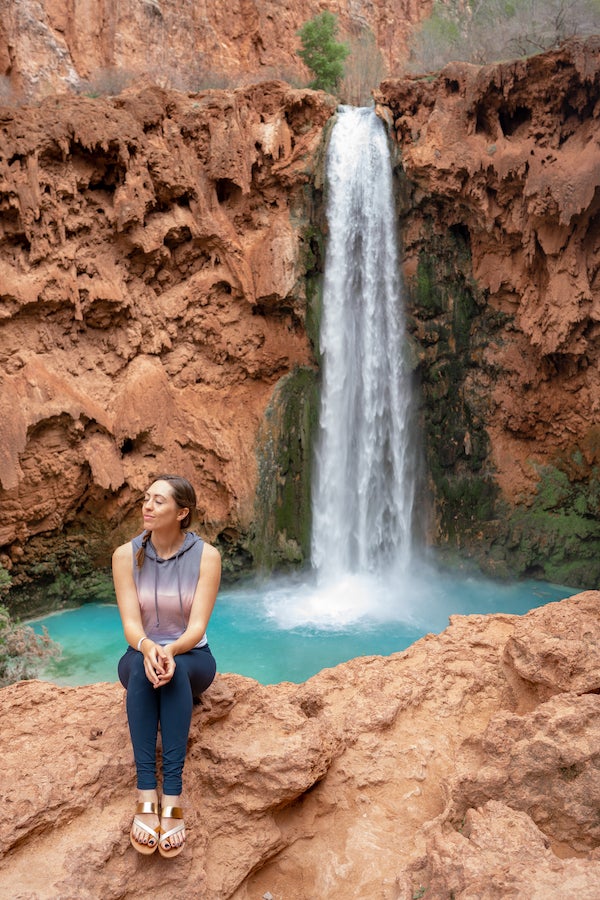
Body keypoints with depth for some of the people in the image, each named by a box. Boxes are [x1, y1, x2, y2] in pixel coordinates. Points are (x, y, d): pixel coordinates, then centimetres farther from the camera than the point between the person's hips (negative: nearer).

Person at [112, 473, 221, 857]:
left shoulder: (206, 555, -13)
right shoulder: (126, 555, -8)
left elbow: (197, 627, -17)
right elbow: (131, 624, -15)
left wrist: (172, 651, -39)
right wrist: (148, 647, -37)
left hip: (192, 657, -1)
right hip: (140, 654, 1)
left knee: (175, 669, -36)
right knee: (142, 668, -35)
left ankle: (172, 798, -38)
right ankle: (147, 796, -36)